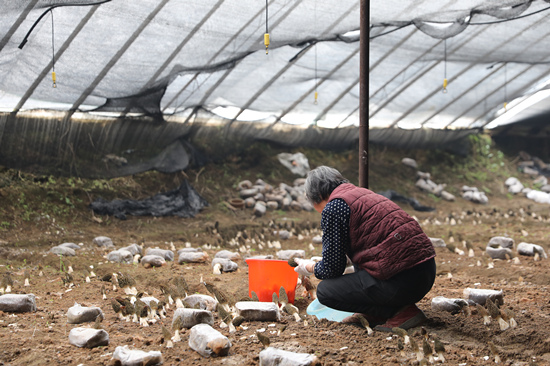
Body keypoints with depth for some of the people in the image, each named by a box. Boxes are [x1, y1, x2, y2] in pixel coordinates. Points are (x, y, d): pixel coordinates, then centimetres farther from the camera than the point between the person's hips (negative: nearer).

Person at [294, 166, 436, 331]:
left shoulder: (333, 208, -5)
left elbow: (331, 269, -3)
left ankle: (399, 311, -1)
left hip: (401, 281, -9)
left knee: (325, 291, 4)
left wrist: (310, 267, 19)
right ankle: (373, 314, 21)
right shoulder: (363, 193, 22)